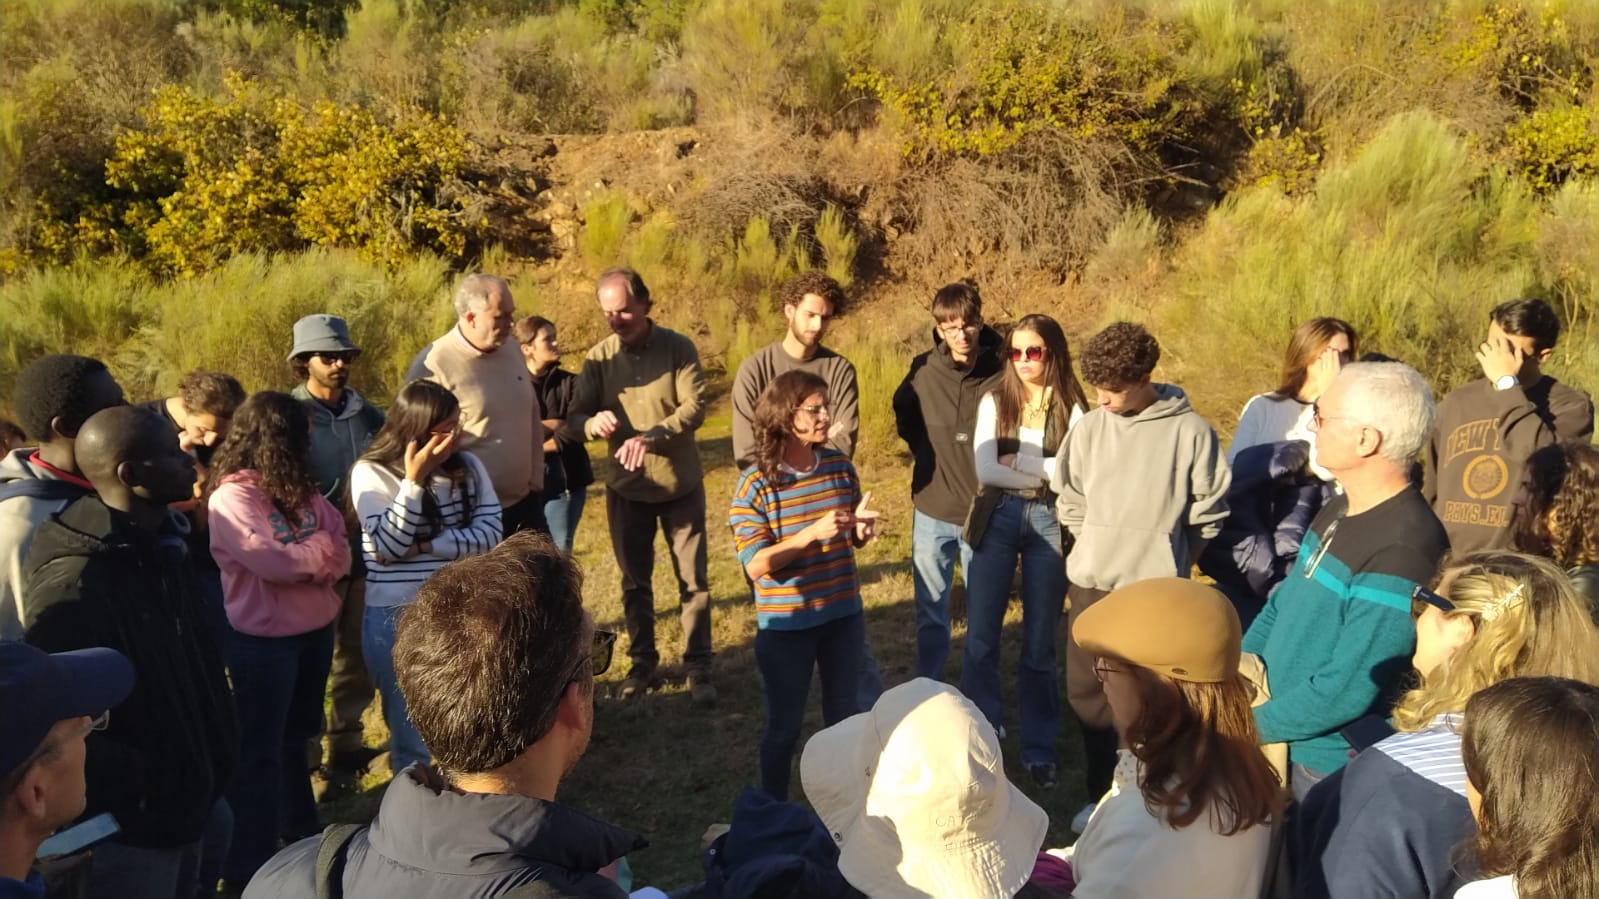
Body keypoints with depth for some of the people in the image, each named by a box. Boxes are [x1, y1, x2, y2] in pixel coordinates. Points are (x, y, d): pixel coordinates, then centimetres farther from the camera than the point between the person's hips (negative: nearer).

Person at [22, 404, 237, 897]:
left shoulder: (159, 548, 4)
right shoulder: (73, 586, -26)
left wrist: (214, 763, 11)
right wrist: (140, 782, -20)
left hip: (190, 801, 8)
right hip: (133, 827, -8)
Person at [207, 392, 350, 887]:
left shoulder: (300, 489, 4)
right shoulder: (231, 497, -17)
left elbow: (340, 554, 0)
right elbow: (273, 562, -25)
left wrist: (301, 559, -18)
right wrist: (319, 549, -11)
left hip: (316, 628, 7)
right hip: (263, 639, -7)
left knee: (296, 735, 23)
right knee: (260, 747, 5)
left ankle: (300, 828, 40)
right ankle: (250, 862, 17)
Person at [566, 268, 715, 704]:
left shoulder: (678, 348, -11)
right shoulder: (598, 357, -4)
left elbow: (695, 407, -20)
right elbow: (574, 416, -5)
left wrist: (651, 436, -37)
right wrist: (593, 422, -30)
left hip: (680, 484, -2)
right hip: (626, 488, 2)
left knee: (693, 579, 5)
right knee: (635, 581, 13)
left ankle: (698, 668, 17)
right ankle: (643, 664, 28)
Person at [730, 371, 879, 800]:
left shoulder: (839, 466, -3)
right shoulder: (756, 483, -17)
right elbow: (755, 566, -20)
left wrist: (861, 529, -13)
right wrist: (812, 532, -30)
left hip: (843, 616, 4)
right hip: (786, 625, -4)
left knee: (844, 716, 19)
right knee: (785, 725, 11)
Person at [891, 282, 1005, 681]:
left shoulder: (1001, 373, -11)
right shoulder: (922, 370, -5)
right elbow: (903, 415, 15)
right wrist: (926, 451, 7)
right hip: (932, 512, 2)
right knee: (931, 613, 12)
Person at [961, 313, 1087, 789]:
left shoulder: (1072, 407, 1)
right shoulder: (995, 401, 3)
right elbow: (984, 469, -8)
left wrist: (1018, 460, -10)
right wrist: (1048, 473, -7)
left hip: (1048, 523, -1)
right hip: (998, 519, 1)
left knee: (1040, 643, 7)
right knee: (981, 636, 3)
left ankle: (1039, 750, 21)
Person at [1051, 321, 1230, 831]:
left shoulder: (1190, 431, -10)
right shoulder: (1089, 427, -1)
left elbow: (1209, 511, -2)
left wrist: (1164, 556, 5)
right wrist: (1099, 545, 10)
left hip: (1157, 588, -4)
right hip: (1091, 583, 4)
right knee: (1087, 691, 11)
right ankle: (1101, 794, 28)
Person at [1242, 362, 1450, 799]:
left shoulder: (1402, 550, -27)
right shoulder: (1341, 509, 2)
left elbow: (1345, 692, -26)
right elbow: (1282, 606, 11)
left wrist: (1249, 725, -16)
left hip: (1331, 769, -8)